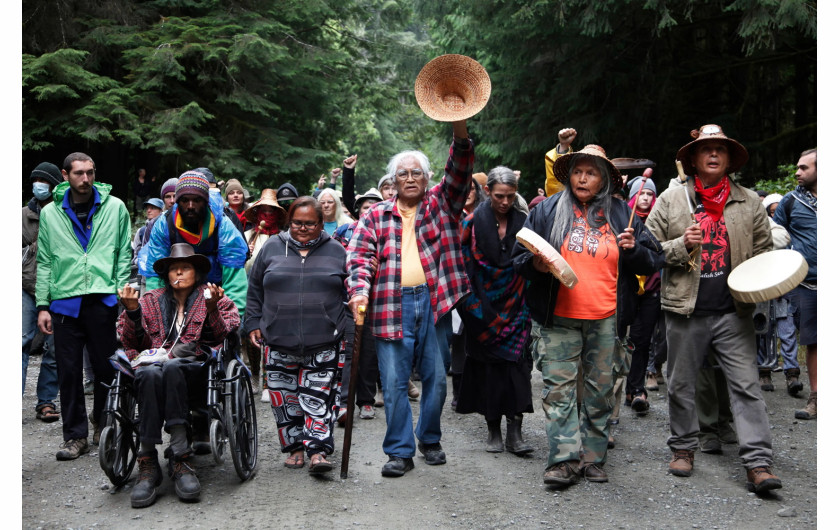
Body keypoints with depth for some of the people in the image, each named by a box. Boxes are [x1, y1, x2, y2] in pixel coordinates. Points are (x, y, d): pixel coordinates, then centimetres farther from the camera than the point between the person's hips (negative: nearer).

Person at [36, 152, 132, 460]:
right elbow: (44, 263, 10)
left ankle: (103, 425, 25)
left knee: (106, 368, 5)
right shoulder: (50, 213, 8)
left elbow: (124, 256, 6)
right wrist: (42, 306, 4)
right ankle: (75, 436, 13)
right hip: (65, 302, 1)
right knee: (69, 372, 3)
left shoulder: (114, 207, 5)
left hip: (103, 301, -1)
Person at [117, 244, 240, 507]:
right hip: (153, 364, 1)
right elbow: (130, 342, 15)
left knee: (173, 366, -37)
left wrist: (212, 309, -10)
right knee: (149, 373, -36)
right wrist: (131, 310, -1)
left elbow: (223, 338, 6)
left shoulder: (214, 299, 22)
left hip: (195, 370, -1)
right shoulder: (150, 301, 26)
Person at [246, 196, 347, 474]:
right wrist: (253, 323, 7)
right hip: (278, 341, 2)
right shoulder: (272, 248, 8)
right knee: (285, 397, 6)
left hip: (324, 343, -1)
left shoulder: (336, 251, 6)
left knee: (319, 397, -5)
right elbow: (254, 289, 13)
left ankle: (317, 450, -2)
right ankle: (294, 447, 19)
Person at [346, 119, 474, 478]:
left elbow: (459, 170, -4)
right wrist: (359, 290, -16)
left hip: (434, 302, 1)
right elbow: (360, 255, 3)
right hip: (392, 306, 0)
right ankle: (400, 451, 9)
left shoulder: (441, 204, 11)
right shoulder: (377, 216, 12)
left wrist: (459, 127, -21)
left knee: (436, 377, 7)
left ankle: (429, 439, 26)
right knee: (394, 382, -1)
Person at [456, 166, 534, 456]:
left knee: (516, 363, -7)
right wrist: (470, 304, -7)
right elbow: (463, 264, -1)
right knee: (488, 365, 3)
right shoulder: (473, 223, -1)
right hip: (483, 308, -1)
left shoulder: (523, 222, 5)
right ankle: (493, 430, 13)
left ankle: (515, 431, -4)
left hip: (515, 306, 1)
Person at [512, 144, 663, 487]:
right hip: (562, 317, -1)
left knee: (599, 390, 7)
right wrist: (535, 265, -13)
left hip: (605, 320, 1)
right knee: (559, 387, -7)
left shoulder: (621, 214, 10)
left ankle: (593, 459, 16)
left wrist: (634, 249, -8)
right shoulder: (548, 211, 7)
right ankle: (564, 459, -3)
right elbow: (519, 256, 8)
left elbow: (654, 261, 13)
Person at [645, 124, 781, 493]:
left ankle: (758, 463, -5)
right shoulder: (671, 199, 5)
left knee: (747, 385, -5)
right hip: (686, 310, 0)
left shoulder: (749, 202, 8)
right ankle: (683, 448, 27)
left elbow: (764, 251, 14)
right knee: (681, 384, 10)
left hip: (734, 312, 0)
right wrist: (681, 245, -13)